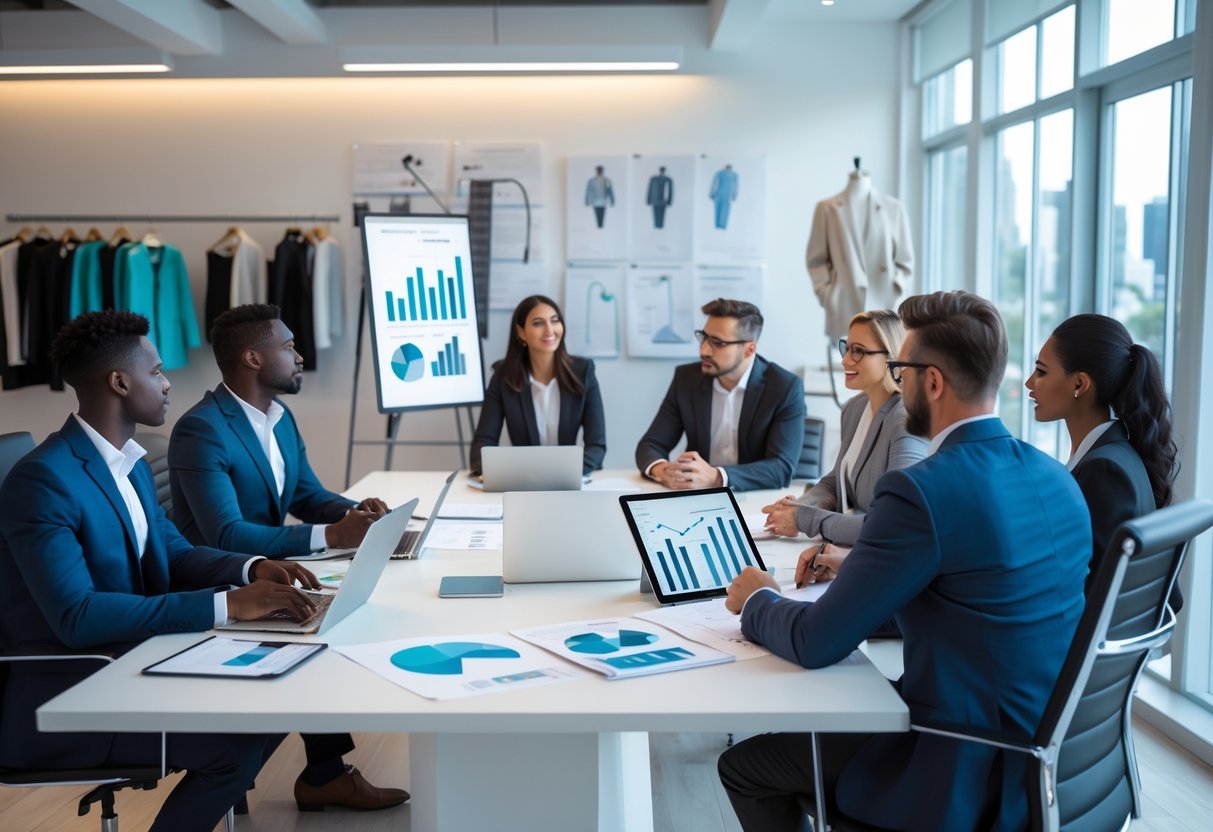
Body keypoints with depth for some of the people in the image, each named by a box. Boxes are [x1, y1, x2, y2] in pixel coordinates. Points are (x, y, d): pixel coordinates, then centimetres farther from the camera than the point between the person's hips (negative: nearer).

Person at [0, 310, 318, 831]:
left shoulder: (132, 466, 9)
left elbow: (174, 554, 13)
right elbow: (76, 616, -29)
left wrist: (252, 569, -8)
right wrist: (227, 603, -31)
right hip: (64, 699, -9)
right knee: (235, 741, -21)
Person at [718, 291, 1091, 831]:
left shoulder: (921, 491, -24)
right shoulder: (1056, 479, 1)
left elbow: (816, 643, -19)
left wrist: (755, 601, 1)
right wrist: (856, 563, 14)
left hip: (969, 774, -8)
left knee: (742, 766, 9)